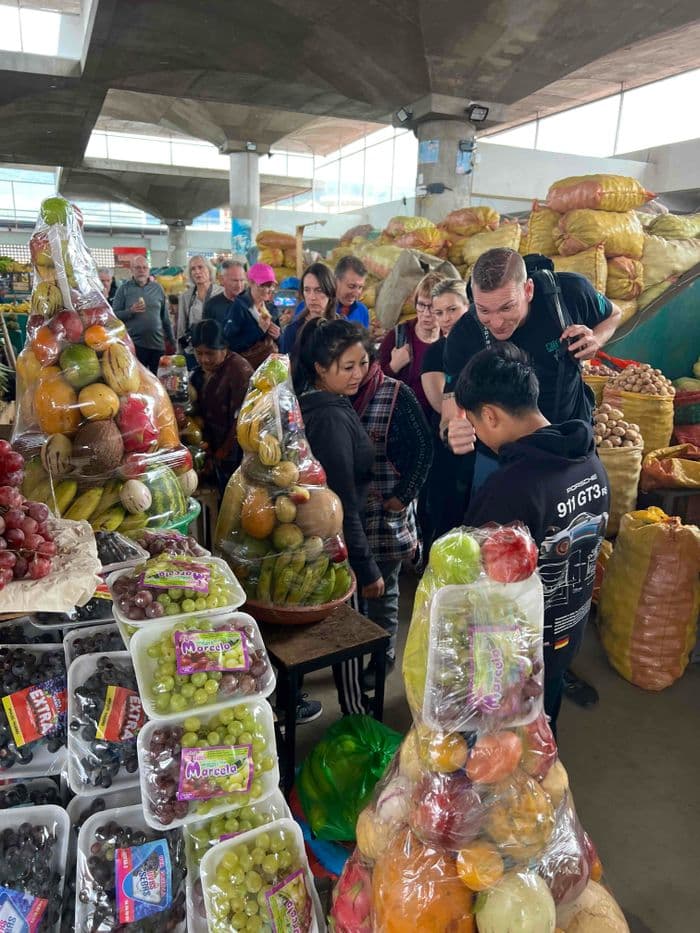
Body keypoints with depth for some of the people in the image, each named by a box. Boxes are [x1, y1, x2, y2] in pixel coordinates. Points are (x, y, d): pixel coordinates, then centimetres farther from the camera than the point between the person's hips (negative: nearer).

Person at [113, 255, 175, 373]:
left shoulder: (157, 288, 8)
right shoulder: (124, 288, 1)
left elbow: (165, 317, 12)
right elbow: (114, 315, -2)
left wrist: (172, 340, 11)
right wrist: (130, 311, -19)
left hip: (158, 344, 3)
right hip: (134, 344, -2)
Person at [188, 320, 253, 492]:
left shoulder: (239, 370, -21)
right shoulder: (201, 369, 5)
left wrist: (224, 451, -13)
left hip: (235, 452, -7)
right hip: (214, 446, 7)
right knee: (223, 493, 17)